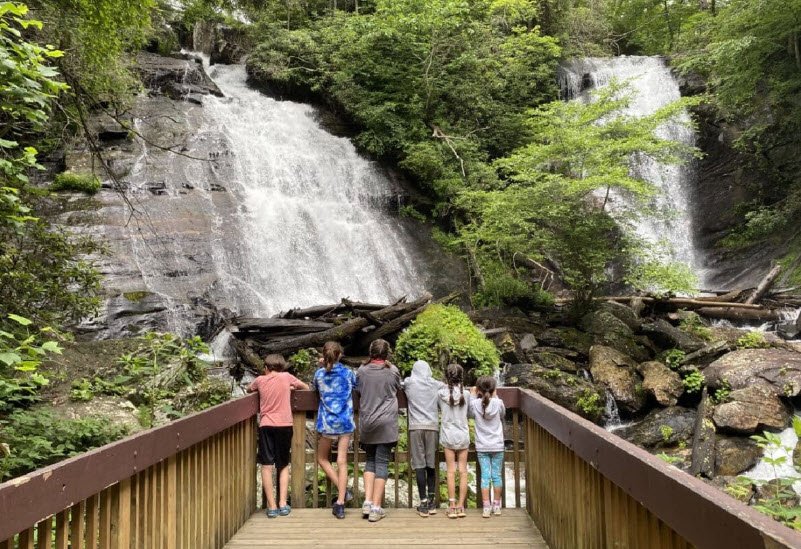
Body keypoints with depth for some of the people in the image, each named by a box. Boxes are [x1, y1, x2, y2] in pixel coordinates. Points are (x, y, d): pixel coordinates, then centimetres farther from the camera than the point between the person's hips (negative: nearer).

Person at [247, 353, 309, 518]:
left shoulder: (260, 380, 7)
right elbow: (306, 388, 17)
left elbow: (249, 389, 28)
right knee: (283, 465, 13)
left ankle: (272, 506, -1)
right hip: (285, 425, 1)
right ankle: (282, 503, 7)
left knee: (267, 466, 3)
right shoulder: (287, 377, 5)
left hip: (266, 425, -1)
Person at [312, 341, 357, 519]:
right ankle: (340, 502, -1)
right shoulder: (348, 373, 0)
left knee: (322, 458, 17)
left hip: (327, 423, -1)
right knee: (342, 461, 3)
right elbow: (356, 386, 18)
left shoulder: (319, 374, -2)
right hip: (345, 422, 1)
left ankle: (342, 491, 7)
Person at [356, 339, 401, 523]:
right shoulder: (392, 371, -4)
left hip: (366, 423, 2)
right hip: (386, 423, -2)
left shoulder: (362, 370, 0)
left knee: (370, 461, 16)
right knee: (382, 463, 1)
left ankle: (367, 502, 7)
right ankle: (376, 508, 1)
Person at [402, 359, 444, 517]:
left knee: (419, 465, -2)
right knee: (431, 464, 8)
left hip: (416, 427, -2)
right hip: (433, 427, 2)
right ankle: (431, 501, 13)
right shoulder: (437, 385, 10)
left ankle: (423, 503, -4)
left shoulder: (409, 383, 6)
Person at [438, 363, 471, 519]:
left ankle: (452, 506, 4)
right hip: (463, 436, 0)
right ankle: (460, 506, 9)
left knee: (451, 471, 4)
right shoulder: (466, 393, -5)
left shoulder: (441, 393, -6)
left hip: (448, 436, 0)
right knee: (463, 471, 6)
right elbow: (469, 412, 6)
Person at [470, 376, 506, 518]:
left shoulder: (475, 403, -9)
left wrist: (473, 395, 20)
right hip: (497, 447, 0)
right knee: (497, 475, 9)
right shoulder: (498, 403, -8)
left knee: (485, 475, 3)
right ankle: (496, 505, 18)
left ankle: (486, 507, 0)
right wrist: (495, 396, 18)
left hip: (482, 447, 0)